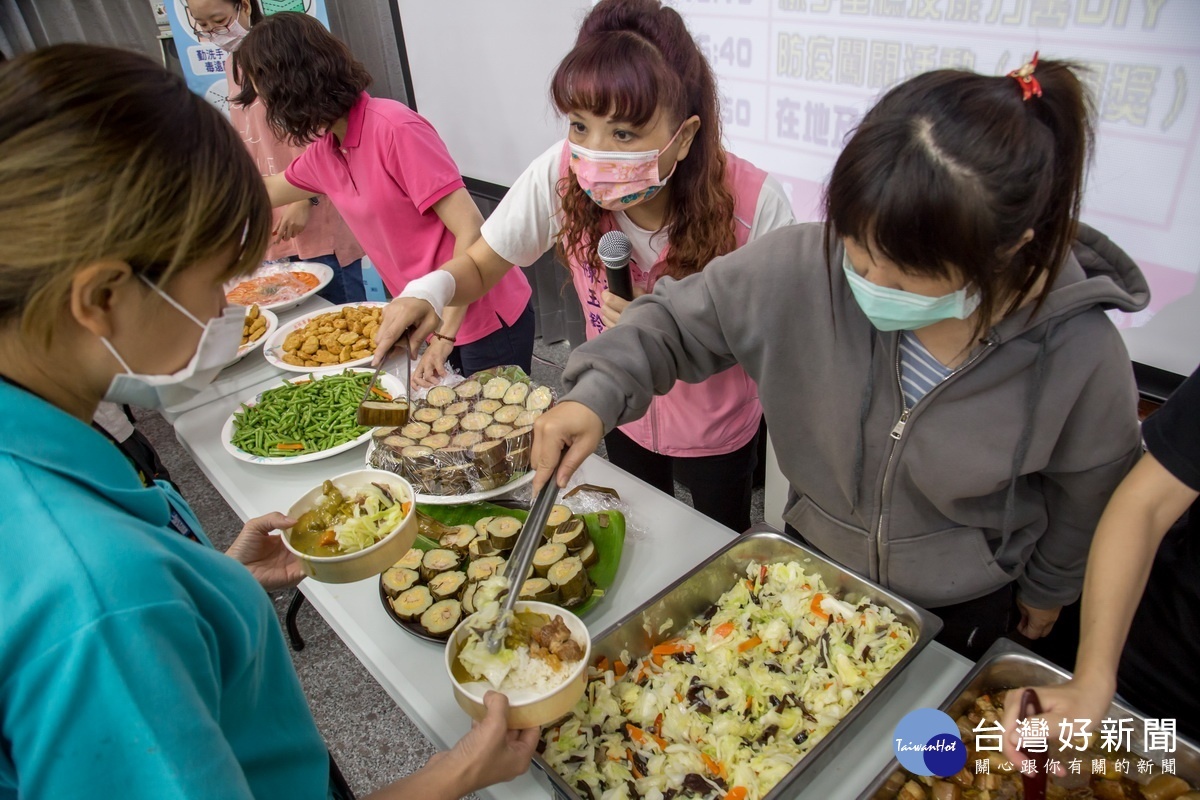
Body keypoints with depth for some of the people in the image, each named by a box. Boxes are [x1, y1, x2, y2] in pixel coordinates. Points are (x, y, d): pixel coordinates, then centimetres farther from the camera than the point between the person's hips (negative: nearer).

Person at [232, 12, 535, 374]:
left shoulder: (394, 128, -19)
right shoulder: (324, 153, 5)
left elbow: (471, 230, -22)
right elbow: (265, 193, 26)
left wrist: (446, 333, -22)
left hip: (488, 322, -7)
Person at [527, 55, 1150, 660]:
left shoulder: (1083, 358, -29)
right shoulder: (803, 266, -30)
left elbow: (1083, 498, -8)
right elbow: (679, 322, -15)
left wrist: (1046, 588, 9)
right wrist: (597, 394, -32)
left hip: (961, 610, -1)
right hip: (815, 558, 2)